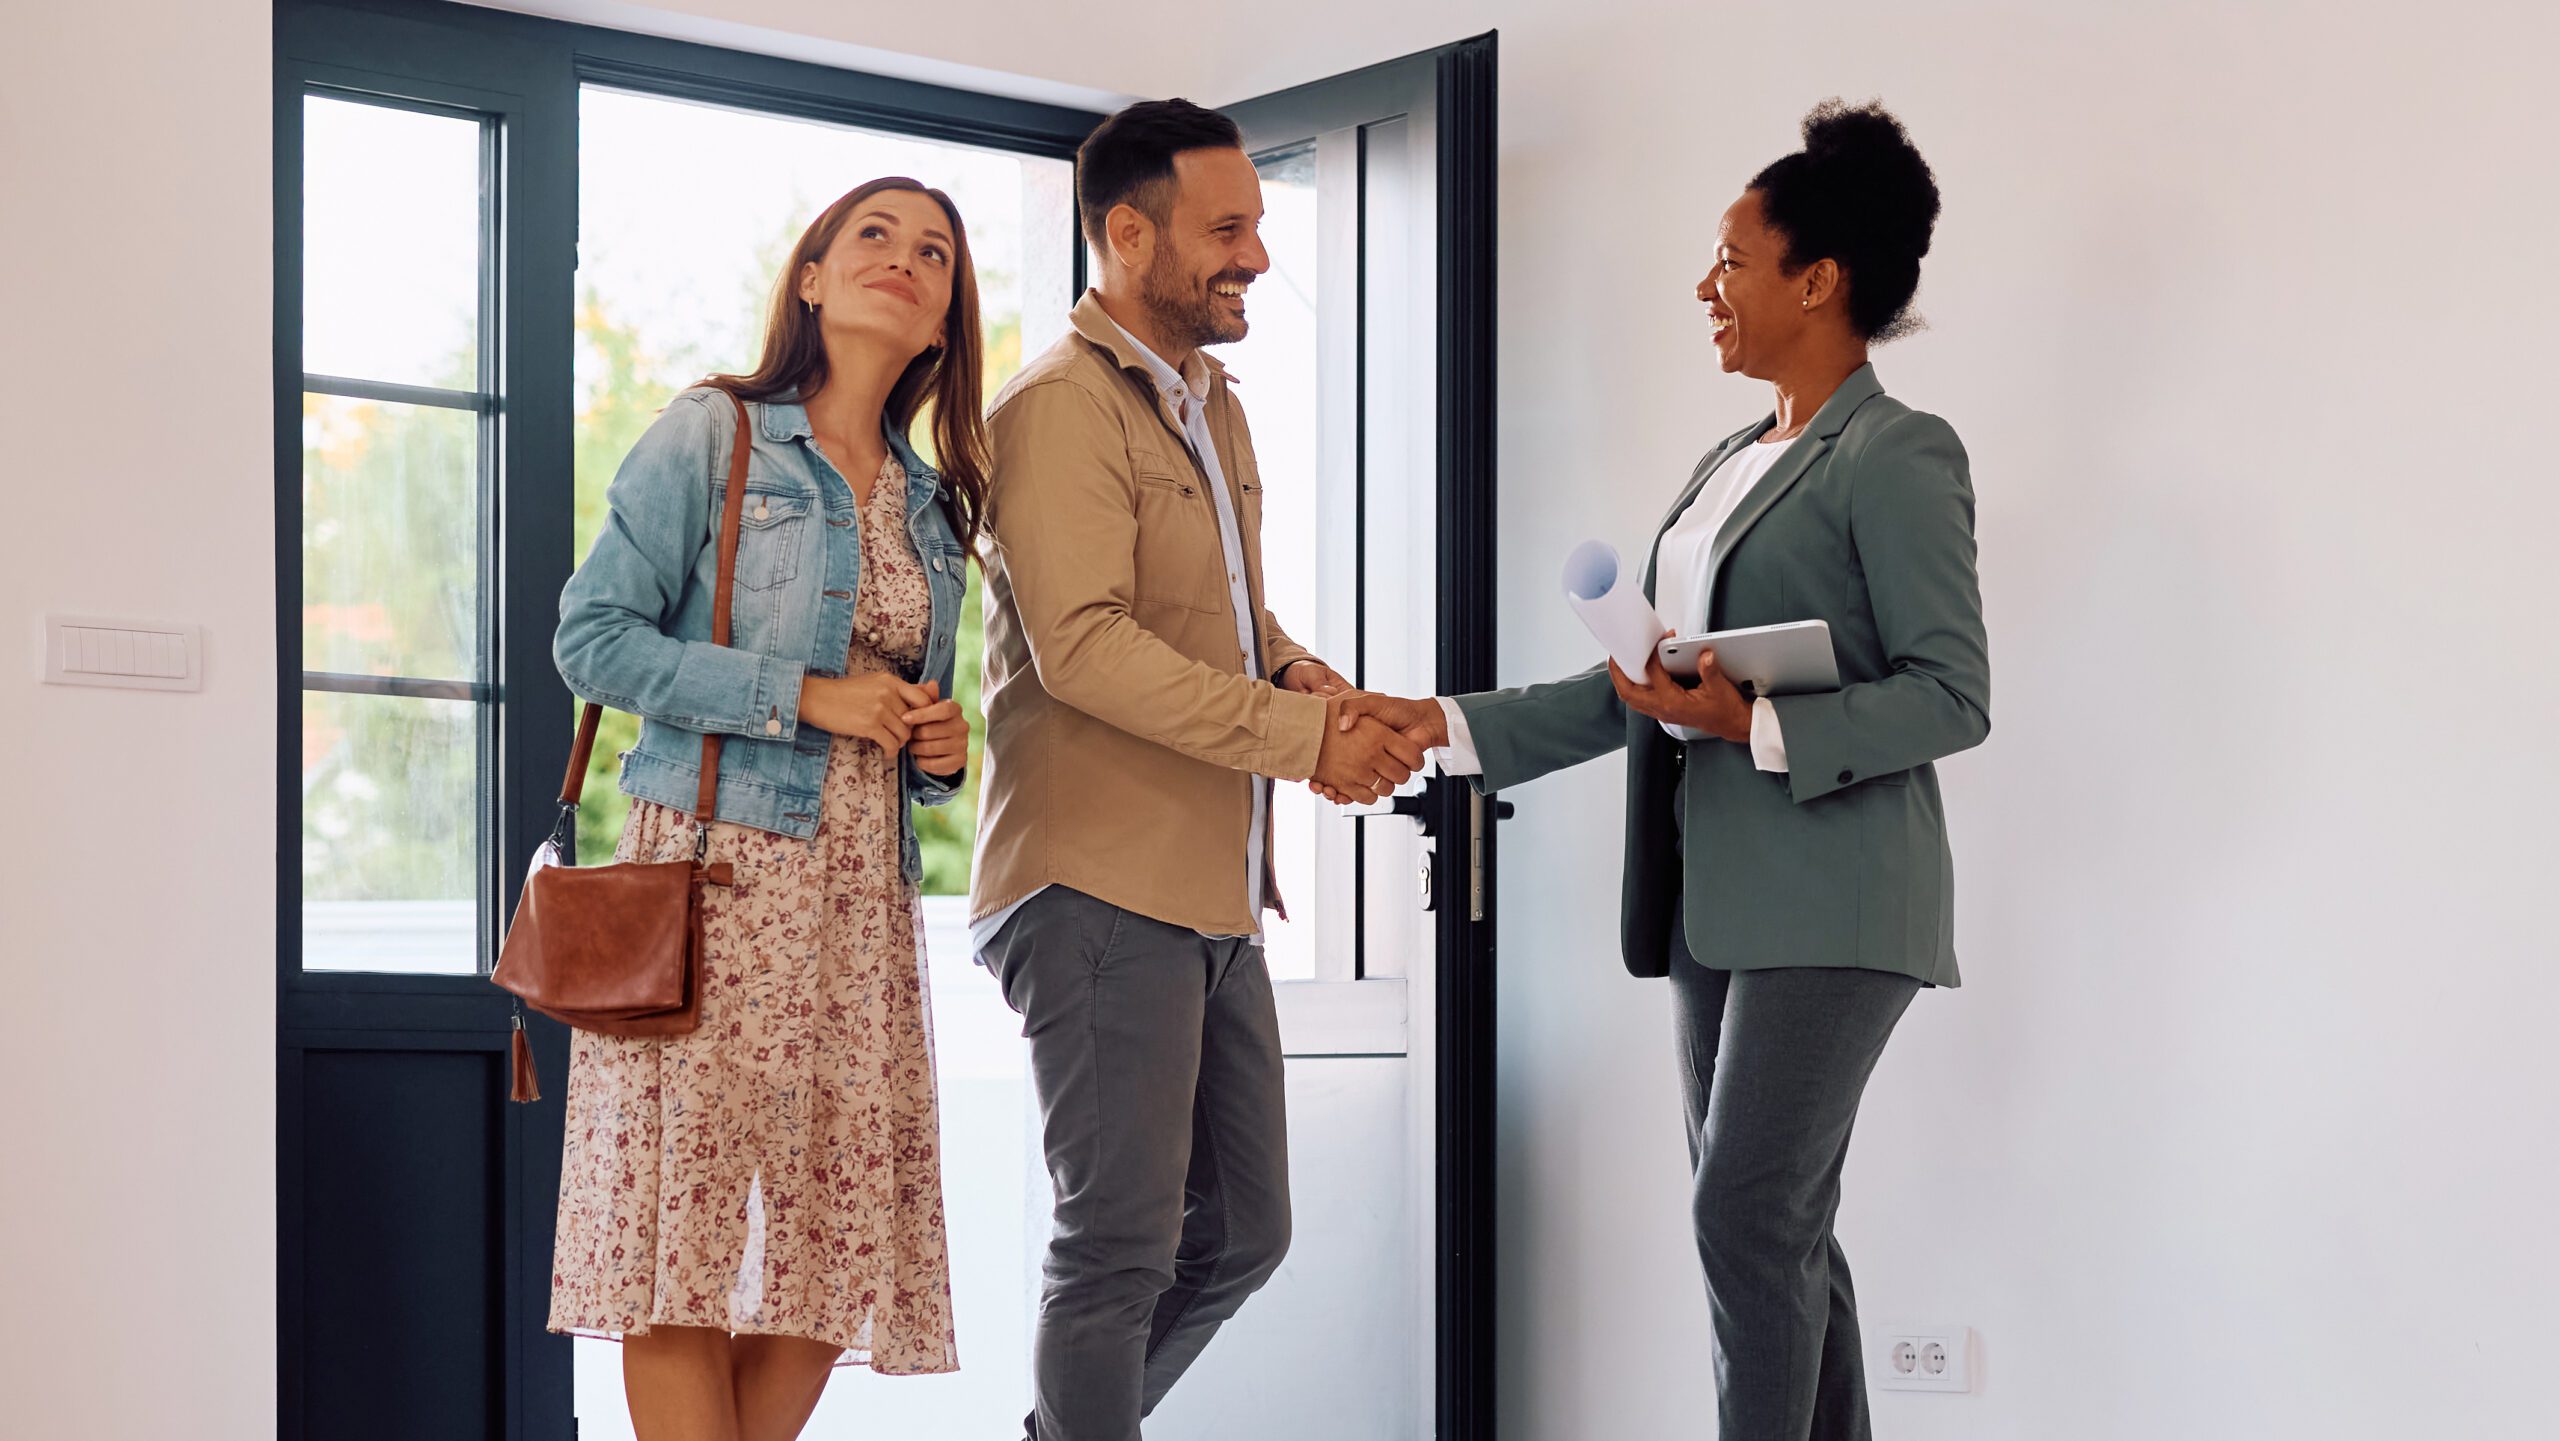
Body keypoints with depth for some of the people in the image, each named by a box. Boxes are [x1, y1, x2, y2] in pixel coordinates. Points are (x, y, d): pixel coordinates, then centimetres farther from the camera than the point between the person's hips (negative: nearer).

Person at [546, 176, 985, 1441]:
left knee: (841, 1246, 3)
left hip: (863, 897, 6)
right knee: (683, 1239, -7)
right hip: (716, 869, -6)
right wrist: (803, 697, -12)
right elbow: (592, 637, -7)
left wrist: (938, 749, 4)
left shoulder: (931, 506, 19)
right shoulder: (711, 437, 1)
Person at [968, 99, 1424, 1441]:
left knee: (1241, 1230, 15)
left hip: (1213, 892, 10)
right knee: (1122, 1244, -6)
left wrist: (1298, 673, 2)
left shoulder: (1212, 407, 19)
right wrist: (1305, 739, -23)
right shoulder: (1061, 408, -11)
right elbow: (1085, 645, -22)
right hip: (1099, 888, -10)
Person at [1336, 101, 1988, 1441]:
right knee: (1777, 1228, 9)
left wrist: (1760, 728, -21)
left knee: (1748, 1212, -12)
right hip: (1716, 891, 8)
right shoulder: (1731, 462, 18)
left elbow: (1953, 694, -12)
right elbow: (1640, 687, 18)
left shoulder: (1896, 457, -7)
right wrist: (1451, 725, 11)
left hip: (1831, 893, -8)